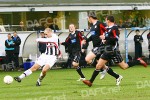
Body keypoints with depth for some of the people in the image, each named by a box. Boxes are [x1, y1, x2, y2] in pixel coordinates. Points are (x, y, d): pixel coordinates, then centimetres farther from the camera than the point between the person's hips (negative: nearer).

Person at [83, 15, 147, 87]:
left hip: (114, 51, -8)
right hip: (107, 51, 8)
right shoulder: (108, 28, 12)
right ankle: (90, 81, 3)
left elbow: (116, 38, -25)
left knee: (124, 66, 0)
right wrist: (105, 40, 7)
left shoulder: (114, 28, -15)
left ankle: (139, 61, 18)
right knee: (98, 66, 1)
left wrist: (105, 38, -24)